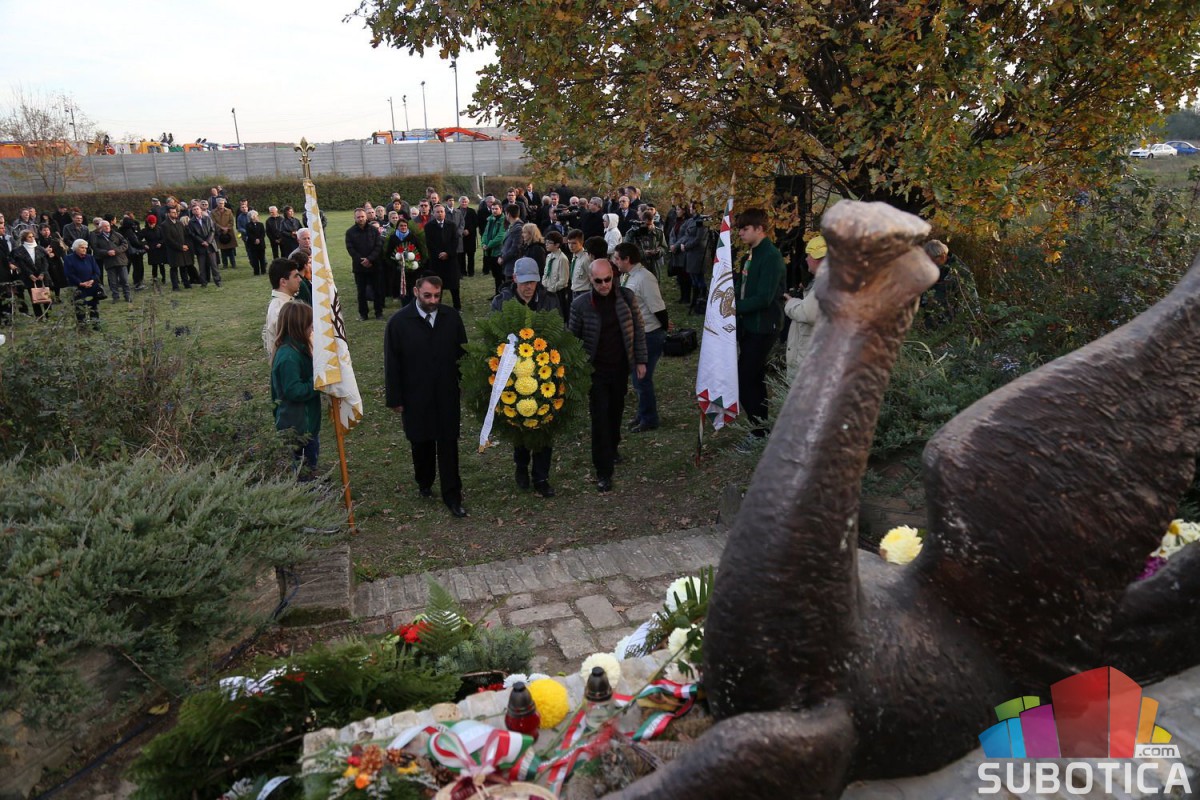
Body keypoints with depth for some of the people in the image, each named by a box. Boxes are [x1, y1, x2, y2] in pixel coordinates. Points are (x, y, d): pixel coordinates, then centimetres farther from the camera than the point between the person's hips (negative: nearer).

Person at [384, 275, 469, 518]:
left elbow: (462, 353, 5)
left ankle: (452, 495, 11)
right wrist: (395, 398, -4)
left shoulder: (452, 317, -3)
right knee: (421, 443, 15)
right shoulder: (399, 322, -9)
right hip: (415, 396, -1)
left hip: (447, 395, 1)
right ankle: (424, 483, 38)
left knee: (448, 444, 3)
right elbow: (392, 364, -5)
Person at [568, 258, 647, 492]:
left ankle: (612, 449, 43)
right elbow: (573, 338, -3)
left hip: (620, 367, 3)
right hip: (596, 370, -3)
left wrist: (640, 360, 2)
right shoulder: (580, 304, -12)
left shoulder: (626, 297, -5)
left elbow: (638, 330, 3)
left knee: (616, 412, 18)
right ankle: (603, 471, 3)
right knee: (600, 418, -4)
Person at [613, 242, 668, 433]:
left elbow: (658, 307, -20)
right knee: (638, 377, 20)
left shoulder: (644, 278, -22)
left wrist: (665, 326, -6)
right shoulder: (626, 276, 7)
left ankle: (649, 420, 15)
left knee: (642, 379, -1)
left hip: (649, 336, -9)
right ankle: (643, 414, 37)